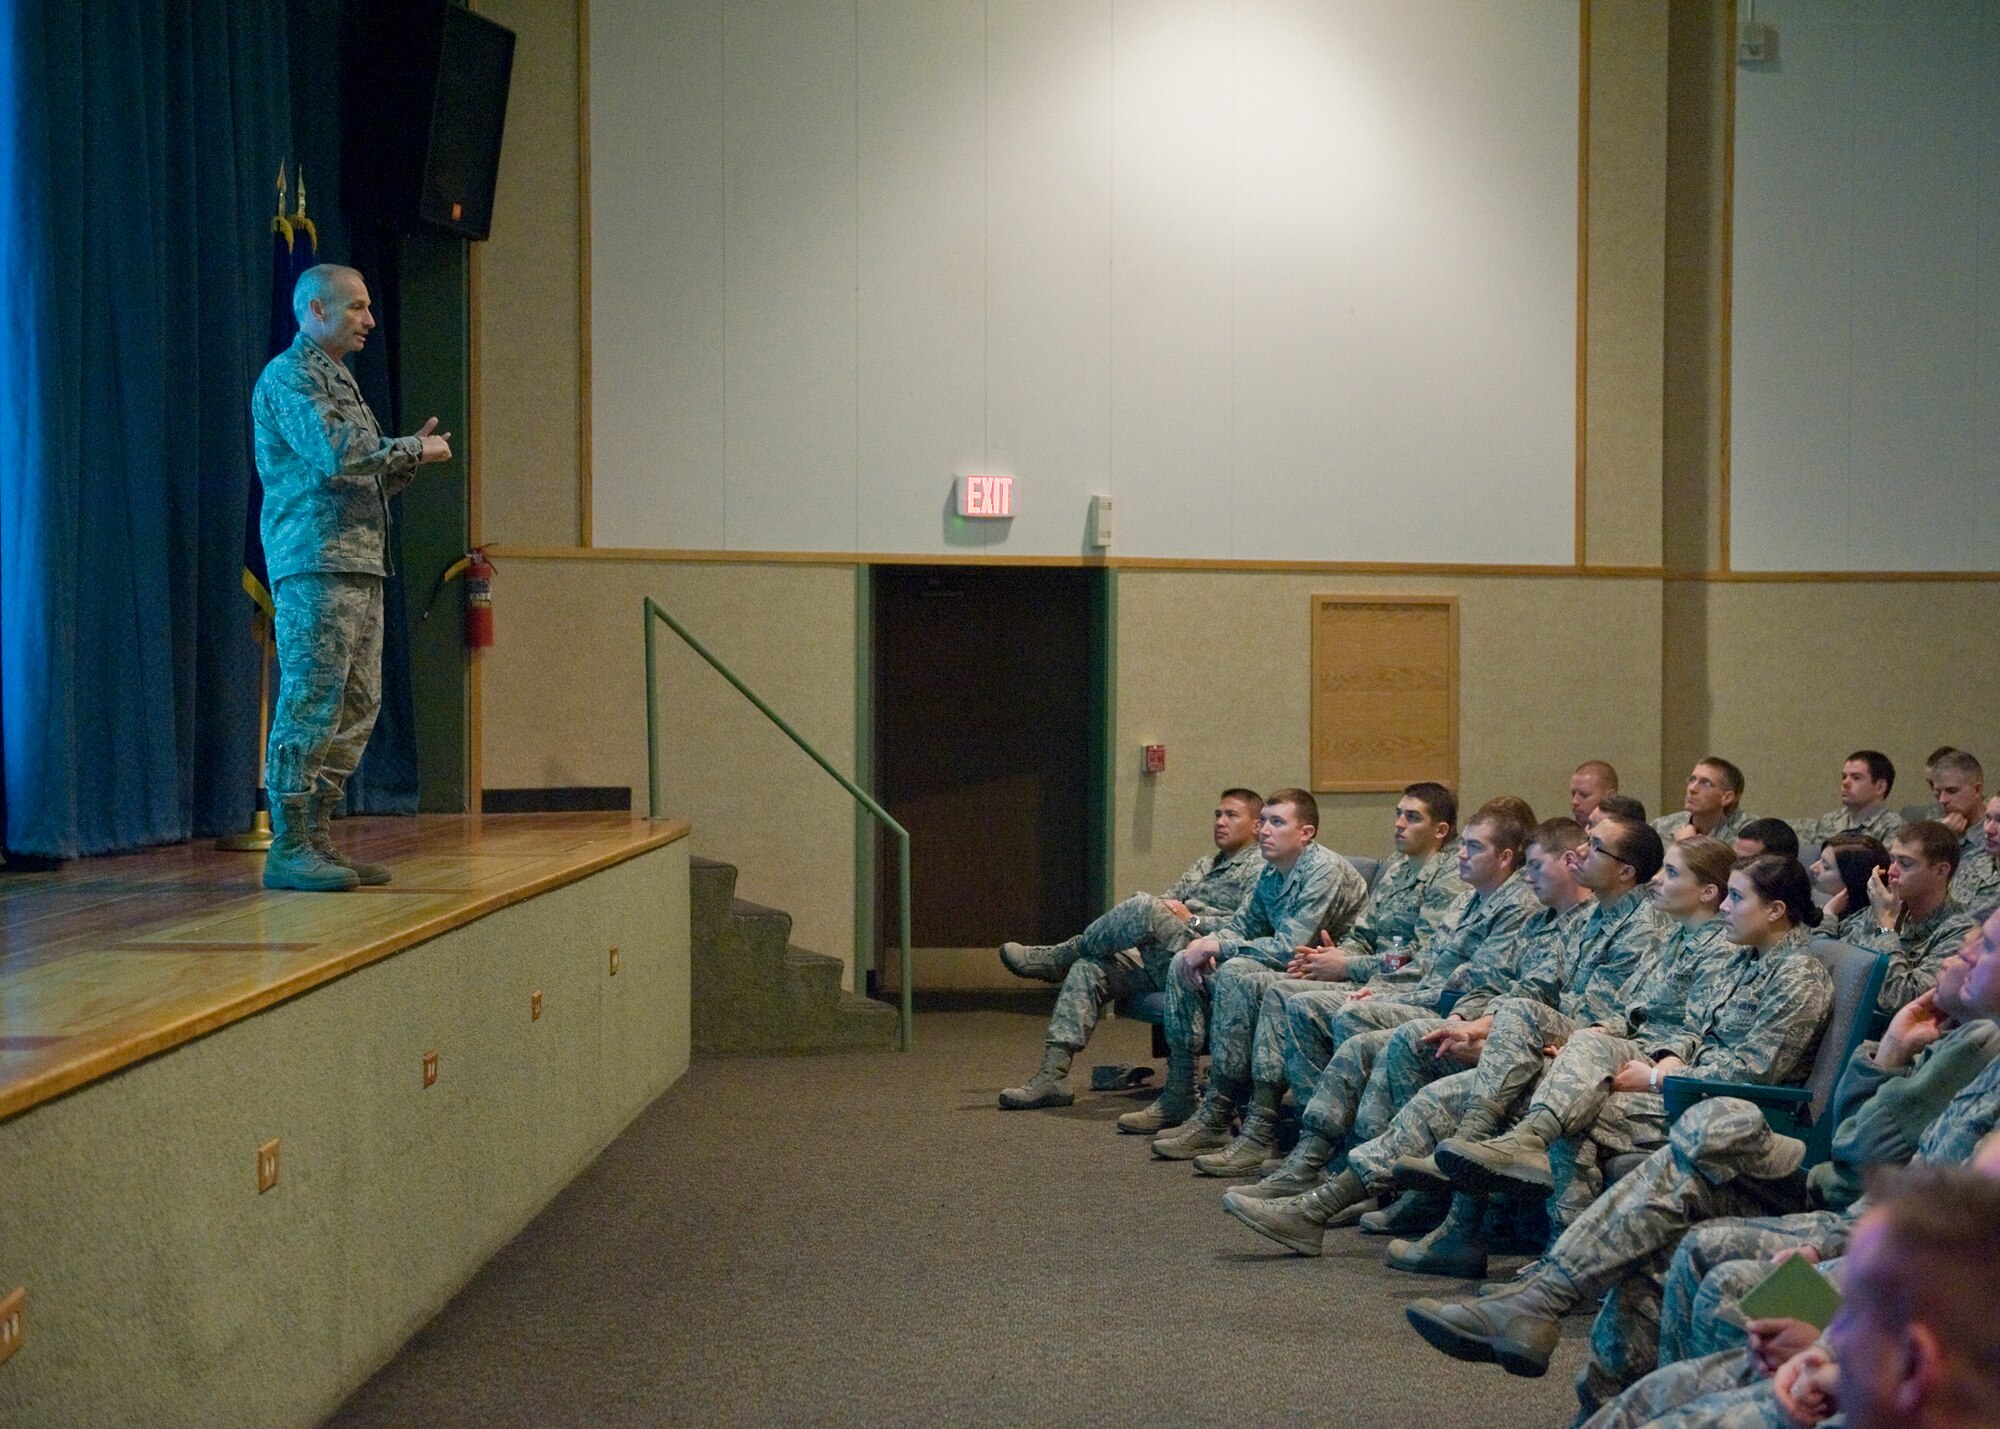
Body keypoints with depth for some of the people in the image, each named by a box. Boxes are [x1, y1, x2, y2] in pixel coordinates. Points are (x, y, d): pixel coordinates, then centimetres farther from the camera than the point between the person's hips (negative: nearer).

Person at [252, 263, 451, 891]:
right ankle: (288, 849, -9)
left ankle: (318, 838, 12)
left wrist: (409, 455, 10)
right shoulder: (288, 376, -4)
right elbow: (331, 453, -20)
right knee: (311, 703, -12)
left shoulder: (338, 379, 25)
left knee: (356, 706, 8)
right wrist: (411, 447, -8)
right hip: (315, 563, -10)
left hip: (360, 564, 10)